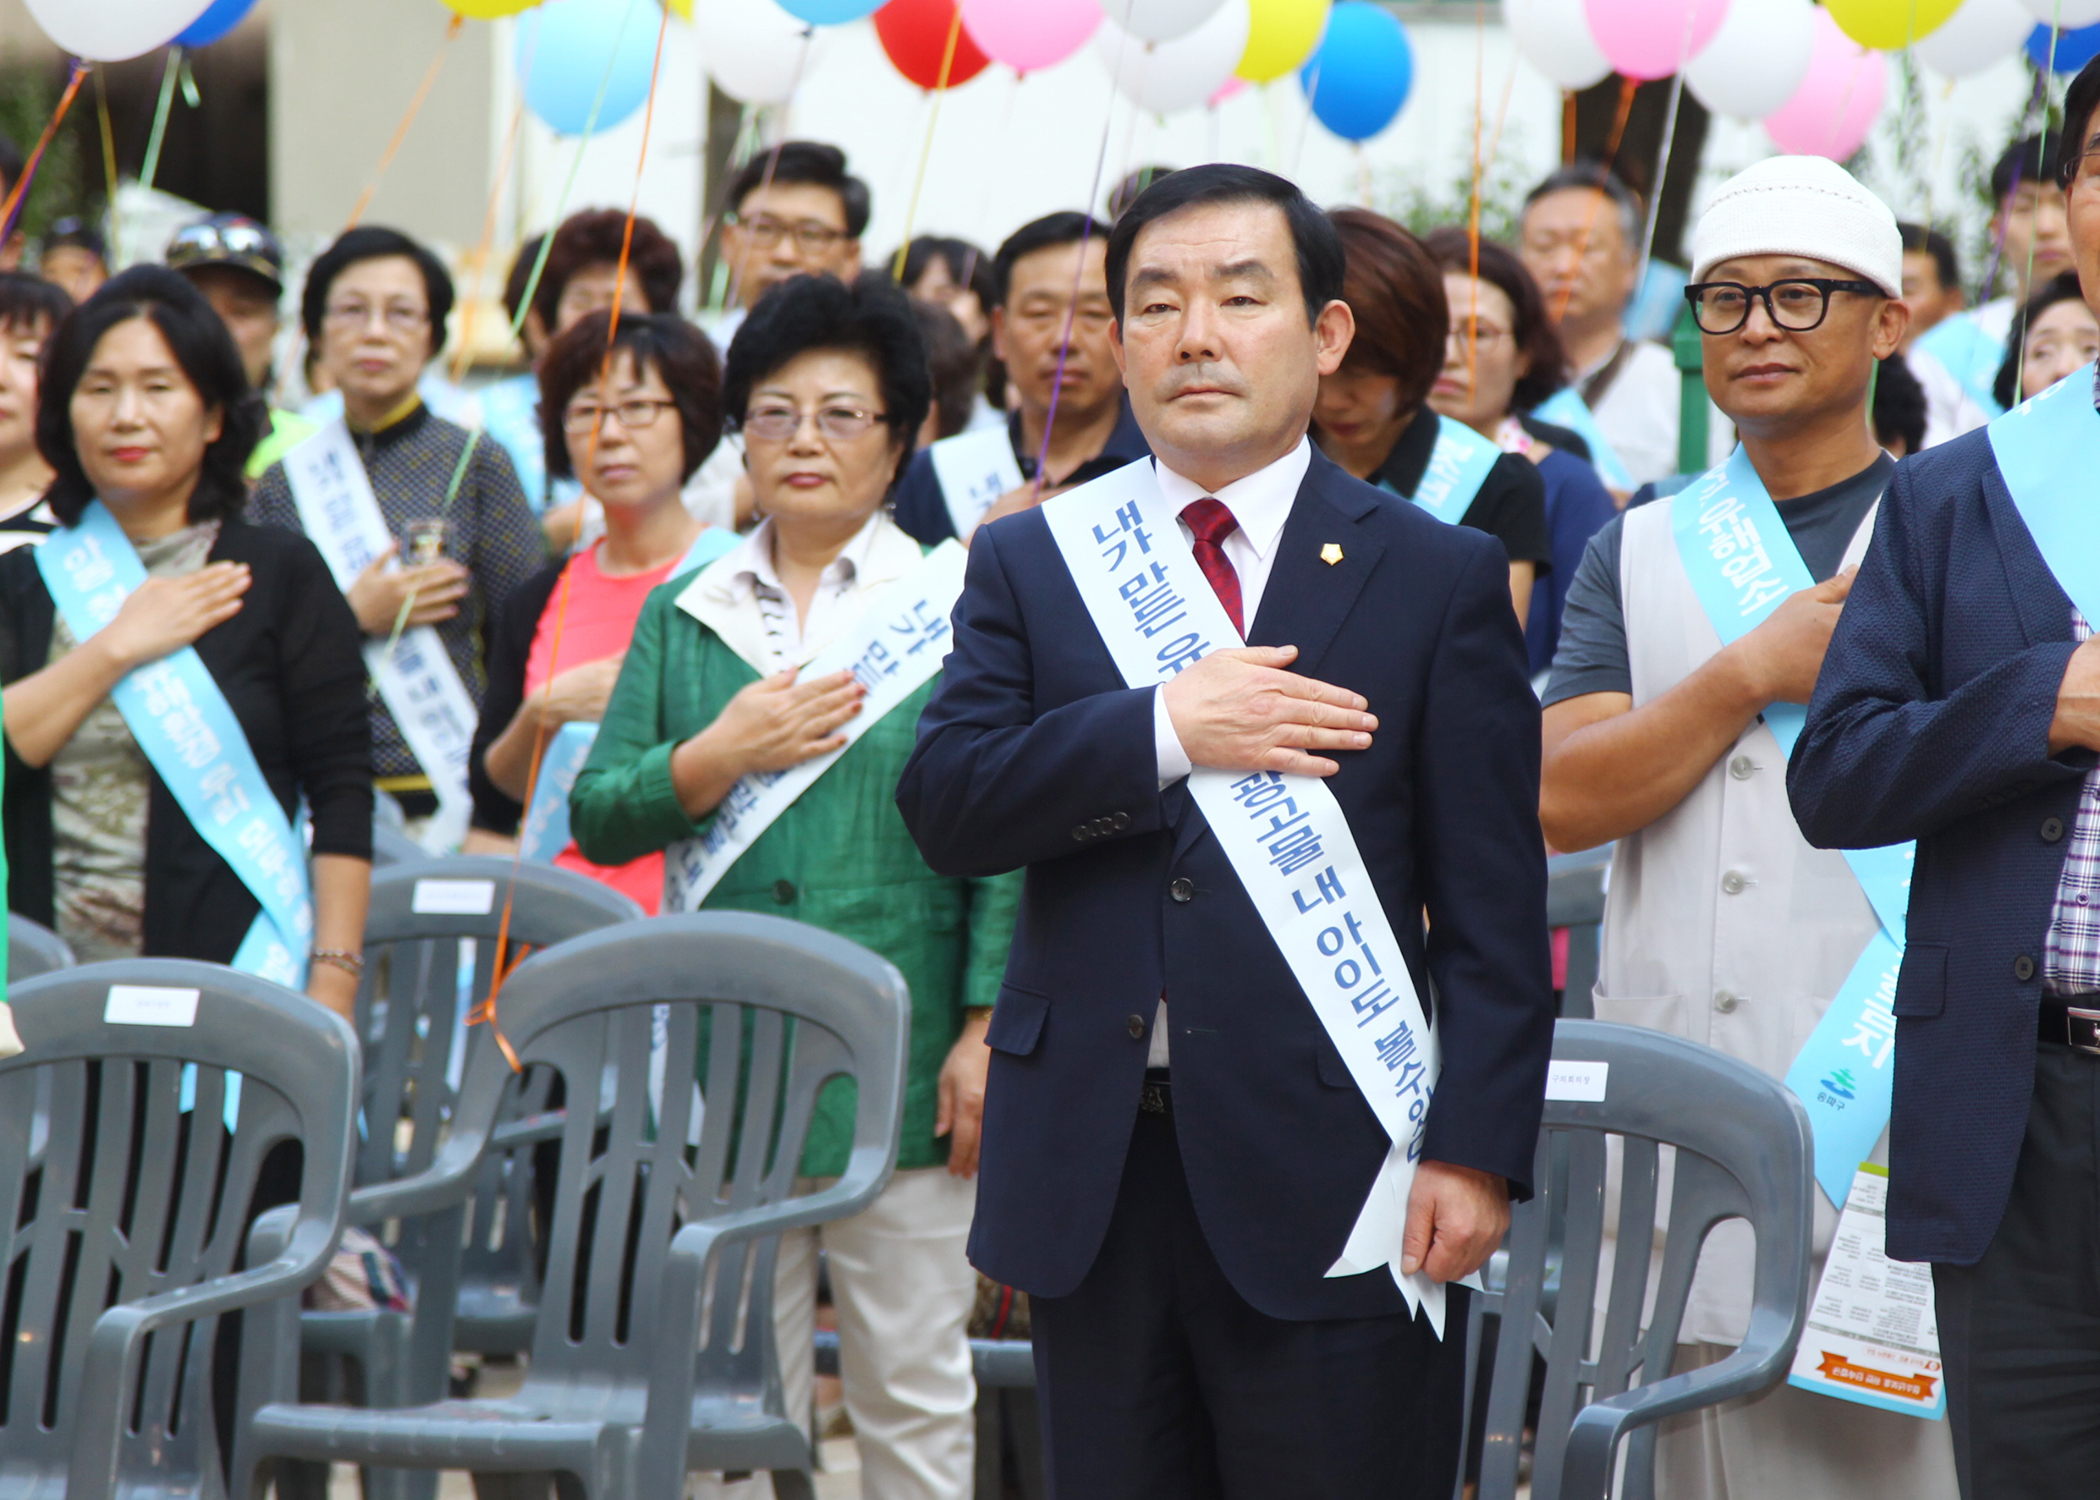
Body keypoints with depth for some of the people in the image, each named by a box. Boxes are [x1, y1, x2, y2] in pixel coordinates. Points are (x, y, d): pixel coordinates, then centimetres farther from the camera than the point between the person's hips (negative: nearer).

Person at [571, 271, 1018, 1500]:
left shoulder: (959, 608, 4)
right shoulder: (686, 615, 13)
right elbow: (598, 816, 8)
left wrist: (986, 1031, -9)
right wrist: (719, 757, -9)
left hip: (902, 1065, -2)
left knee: (914, 1393, 3)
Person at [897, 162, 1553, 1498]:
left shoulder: (1441, 578, 4)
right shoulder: (1029, 564, 11)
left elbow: (1494, 913, 0)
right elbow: (946, 805, -4)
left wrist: (1478, 1151, -9)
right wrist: (1164, 732, -16)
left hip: (1329, 1185, -3)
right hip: (1092, 1176, 3)